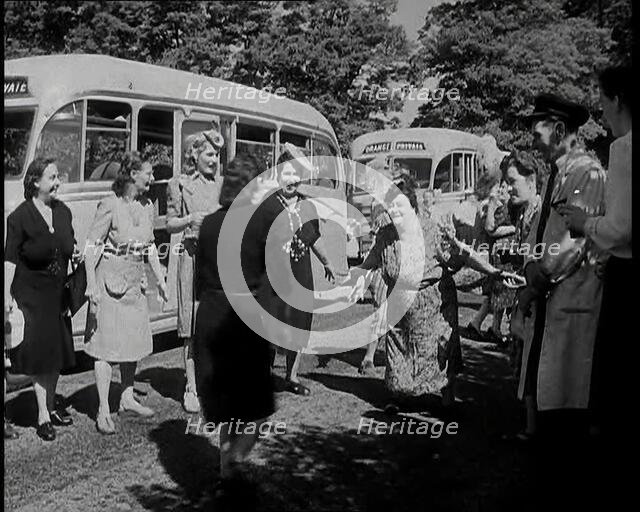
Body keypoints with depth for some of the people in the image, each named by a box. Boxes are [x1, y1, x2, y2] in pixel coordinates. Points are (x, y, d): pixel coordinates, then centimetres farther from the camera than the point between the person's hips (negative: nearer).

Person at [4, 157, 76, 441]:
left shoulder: (63, 211, 5)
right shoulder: (19, 217, -12)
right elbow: (10, 258, -11)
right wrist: (7, 295, -15)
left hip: (57, 293, 6)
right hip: (30, 294, -6)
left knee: (56, 352, 12)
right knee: (40, 354, -3)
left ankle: (51, 408, 27)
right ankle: (43, 417, 7)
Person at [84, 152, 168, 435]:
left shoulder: (147, 206, 5)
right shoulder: (110, 205, -16)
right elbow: (91, 247, -16)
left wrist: (160, 278, 15)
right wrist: (92, 287, -20)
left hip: (135, 282, 7)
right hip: (109, 281, -7)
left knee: (135, 341, 13)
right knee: (106, 344, -2)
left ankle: (127, 398, 28)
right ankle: (103, 411, 4)